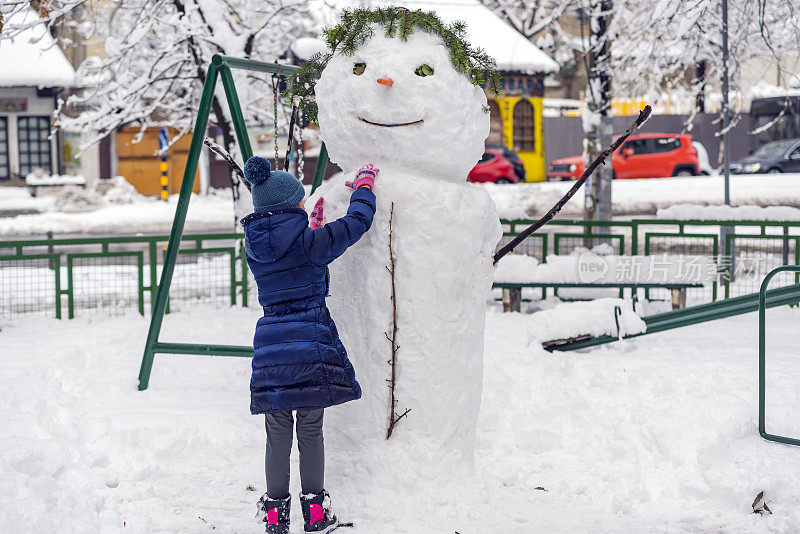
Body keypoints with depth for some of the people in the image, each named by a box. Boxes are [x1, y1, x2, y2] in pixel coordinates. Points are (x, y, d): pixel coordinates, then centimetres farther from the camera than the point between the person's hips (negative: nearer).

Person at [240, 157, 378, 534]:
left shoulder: (254, 246, 7)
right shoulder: (308, 241, -9)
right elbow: (356, 223, -4)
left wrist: (312, 226, 36)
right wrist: (364, 184, 14)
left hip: (270, 345, 4)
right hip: (311, 340, -4)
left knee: (278, 432, 11)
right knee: (311, 430, 7)